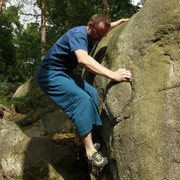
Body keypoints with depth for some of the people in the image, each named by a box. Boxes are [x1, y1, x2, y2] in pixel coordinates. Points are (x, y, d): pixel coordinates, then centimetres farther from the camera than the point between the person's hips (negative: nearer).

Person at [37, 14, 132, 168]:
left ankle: (80, 137, 2)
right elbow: (83, 59, -45)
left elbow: (105, 28, 31)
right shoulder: (78, 34, -25)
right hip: (50, 75, -10)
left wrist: (121, 21, 33)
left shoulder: (91, 33, 4)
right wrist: (113, 75, -51)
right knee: (81, 98, -26)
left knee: (92, 92, 1)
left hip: (63, 74, 10)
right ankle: (89, 149, -24)